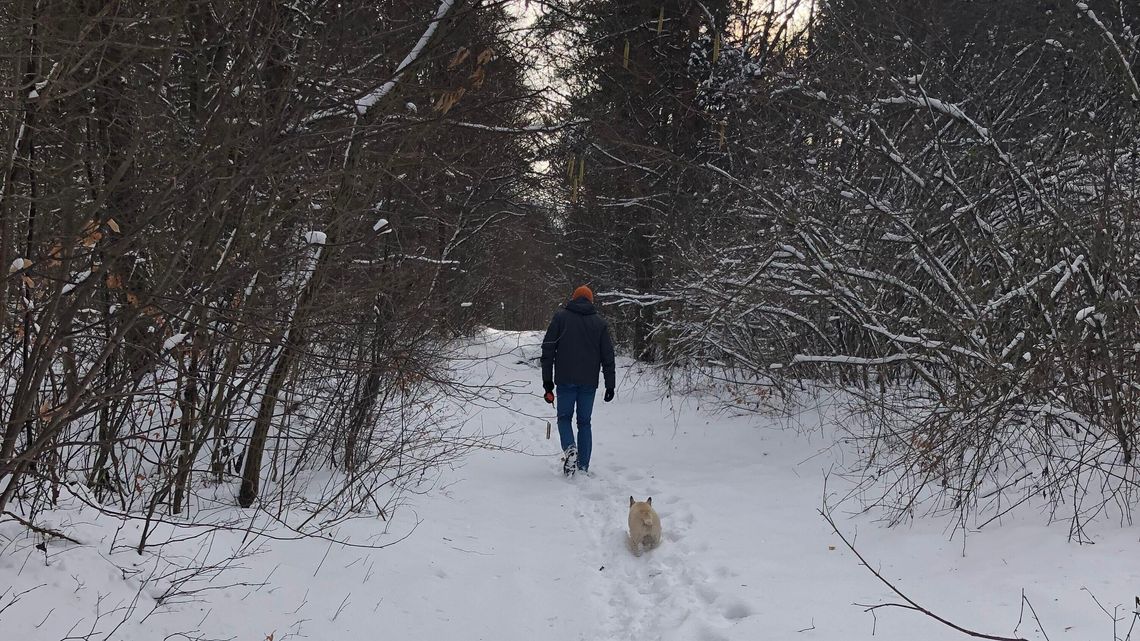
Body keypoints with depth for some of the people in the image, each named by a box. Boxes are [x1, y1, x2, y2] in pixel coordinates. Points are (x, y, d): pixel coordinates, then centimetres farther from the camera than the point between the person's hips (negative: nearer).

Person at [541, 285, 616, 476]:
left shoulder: (560, 317, 4)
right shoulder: (600, 323, 8)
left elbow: (548, 349, 0)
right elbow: (608, 356, 6)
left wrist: (547, 379, 3)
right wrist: (610, 385, 10)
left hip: (565, 381, -1)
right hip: (589, 382, 2)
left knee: (564, 417, 11)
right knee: (584, 422, 10)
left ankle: (569, 448, -16)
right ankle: (583, 467, 7)